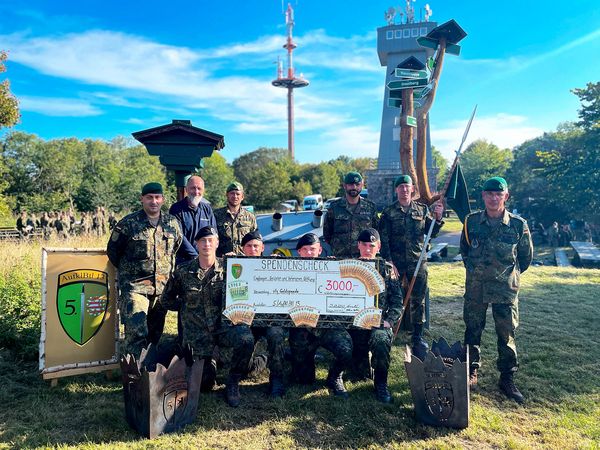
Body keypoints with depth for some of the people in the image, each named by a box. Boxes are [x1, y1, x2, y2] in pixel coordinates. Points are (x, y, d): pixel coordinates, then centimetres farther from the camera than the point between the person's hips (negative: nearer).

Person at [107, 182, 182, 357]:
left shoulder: (173, 223, 5)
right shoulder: (128, 223, -5)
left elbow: (177, 249, 19)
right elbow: (112, 250, 5)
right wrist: (128, 271, 9)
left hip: (163, 287, 4)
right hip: (134, 286, -4)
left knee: (155, 332, 14)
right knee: (136, 331, -14)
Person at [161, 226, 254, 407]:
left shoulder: (228, 269, -4)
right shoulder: (183, 272, -2)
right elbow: (167, 299, 11)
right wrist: (187, 307, 5)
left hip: (223, 325, 0)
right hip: (197, 332, 1)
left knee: (246, 339, -33)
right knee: (204, 384, 0)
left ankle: (232, 384, -5)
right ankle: (209, 364, 39)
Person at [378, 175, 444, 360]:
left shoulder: (422, 209, 8)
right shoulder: (389, 212, 1)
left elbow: (432, 233, 8)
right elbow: (383, 240, -2)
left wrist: (437, 218, -9)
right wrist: (389, 262, -10)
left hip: (418, 261, 2)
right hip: (395, 262, -1)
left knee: (418, 300, 7)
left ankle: (418, 336, 20)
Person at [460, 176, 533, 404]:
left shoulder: (518, 225, -6)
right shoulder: (472, 221, -2)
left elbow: (526, 257, 9)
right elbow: (464, 249, 15)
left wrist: (510, 274, 13)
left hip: (506, 289, -1)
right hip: (475, 287, 2)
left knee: (506, 334, 7)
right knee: (472, 331, 11)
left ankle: (507, 379, 22)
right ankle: (472, 372, 27)